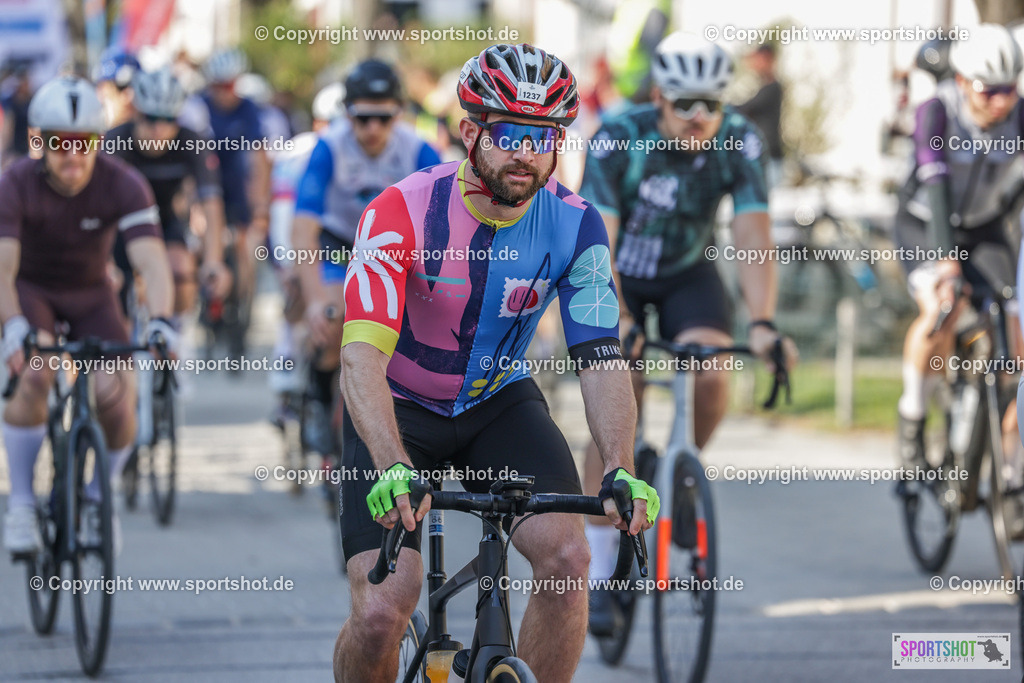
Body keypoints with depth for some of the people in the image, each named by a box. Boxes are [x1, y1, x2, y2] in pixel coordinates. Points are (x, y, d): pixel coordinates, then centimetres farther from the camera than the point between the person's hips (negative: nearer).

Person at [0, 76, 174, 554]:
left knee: (117, 394, -19)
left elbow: (151, 260, -32)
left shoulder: (122, 185, -23)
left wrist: (160, 321, -51)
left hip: (90, 294, 1)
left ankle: (98, 496, 9)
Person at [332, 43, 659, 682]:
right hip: (398, 409, -3)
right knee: (381, 613, -19)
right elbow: (362, 355, -36)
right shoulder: (403, 213, -27)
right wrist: (394, 468, -52)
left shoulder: (577, 227, -16)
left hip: (498, 402, 3)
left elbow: (602, 360, -18)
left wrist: (620, 470, -37)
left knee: (567, 555, -23)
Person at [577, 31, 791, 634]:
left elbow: (754, 235, -31)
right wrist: (616, 321, -50)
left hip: (686, 273, 2)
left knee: (711, 377, -27)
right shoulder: (619, 140, -29)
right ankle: (600, 572, -6)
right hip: (616, 274, -2)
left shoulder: (741, 143, -23)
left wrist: (762, 323, -46)